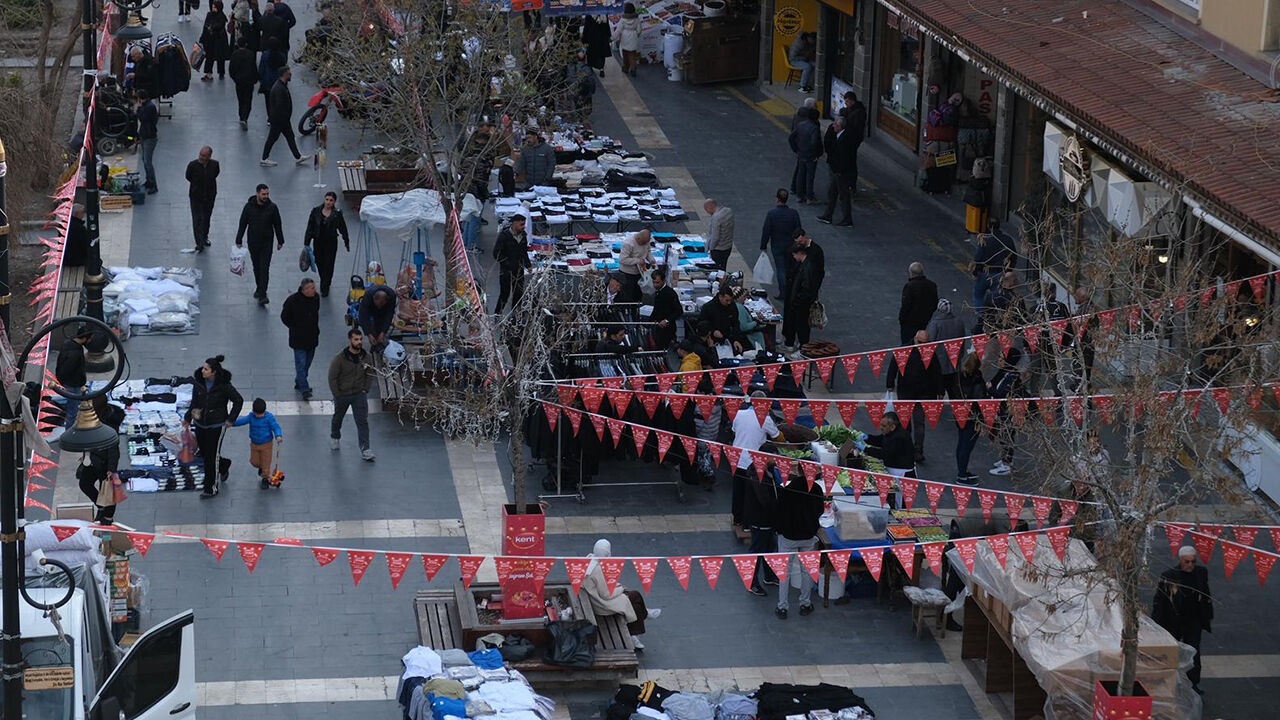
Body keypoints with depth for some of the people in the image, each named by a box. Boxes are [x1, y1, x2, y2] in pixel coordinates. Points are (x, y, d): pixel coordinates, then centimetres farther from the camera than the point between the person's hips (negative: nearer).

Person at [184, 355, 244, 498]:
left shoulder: (224, 386, -18)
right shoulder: (199, 383, -5)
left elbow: (238, 401, -6)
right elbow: (194, 402, 8)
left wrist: (231, 419, -7)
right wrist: (188, 418, 5)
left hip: (216, 426, -5)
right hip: (200, 425, 5)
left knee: (212, 457, -1)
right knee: (204, 454, 15)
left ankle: (211, 489, 11)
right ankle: (224, 465, 45)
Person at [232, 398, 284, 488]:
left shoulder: (269, 417, -16)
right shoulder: (251, 416, -6)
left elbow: (275, 427, -20)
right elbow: (242, 420, -16)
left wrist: (278, 436, -38)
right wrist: (233, 422, -33)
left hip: (266, 444, -4)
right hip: (254, 444, 4)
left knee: (266, 462, 1)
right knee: (254, 462, 11)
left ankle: (265, 478, 17)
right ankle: (261, 467, 43)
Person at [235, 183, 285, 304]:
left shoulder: (272, 207, -8)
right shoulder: (249, 206, -8)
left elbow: (277, 225, 2)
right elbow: (242, 224, 0)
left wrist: (280, 241, 7)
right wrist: (238, 241, 1)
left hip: (267, 244, -2)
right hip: (253, 243, 2)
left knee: (264, 269, -9)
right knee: (256, 268, 14)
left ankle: (262, 295, -12)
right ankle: (259, 288, 35)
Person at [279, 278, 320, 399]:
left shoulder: (315, 298, -1)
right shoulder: (292, 300, -18)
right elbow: (284, 317, -5)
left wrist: (315, 329, 12)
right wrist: (295, 328, -5)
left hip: (312, 338, 6)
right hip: (298, 339, -6)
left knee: (307, 362, 17)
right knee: (301, 364, -7)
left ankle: (299, 383, 34)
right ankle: (304, 389, -6)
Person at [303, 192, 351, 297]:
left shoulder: (337, 213, -7)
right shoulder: (316, 211, -4)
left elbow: (343, 228, 4)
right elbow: (310, 227, -1)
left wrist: (346, 242, 12)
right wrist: (307, 242, -4)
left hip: (331, 242, -2)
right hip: (318, 241, 2)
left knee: (328, 265, -2)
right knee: (319, 263, 12)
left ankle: (324, 289, 10)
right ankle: (325, 283, 39)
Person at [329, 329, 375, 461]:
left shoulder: (366, 357, -7)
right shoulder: (340, 358, -18)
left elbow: (370, 375, 9)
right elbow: (332, 377, -12)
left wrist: (365, 389, 1)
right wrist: (337, 395, -12)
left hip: (359, 394, 1)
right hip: (342, 394, -1)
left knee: (362, 422, -10)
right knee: (338, 418, 21)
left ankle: (365, 449, -11)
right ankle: (335, 437, 50)